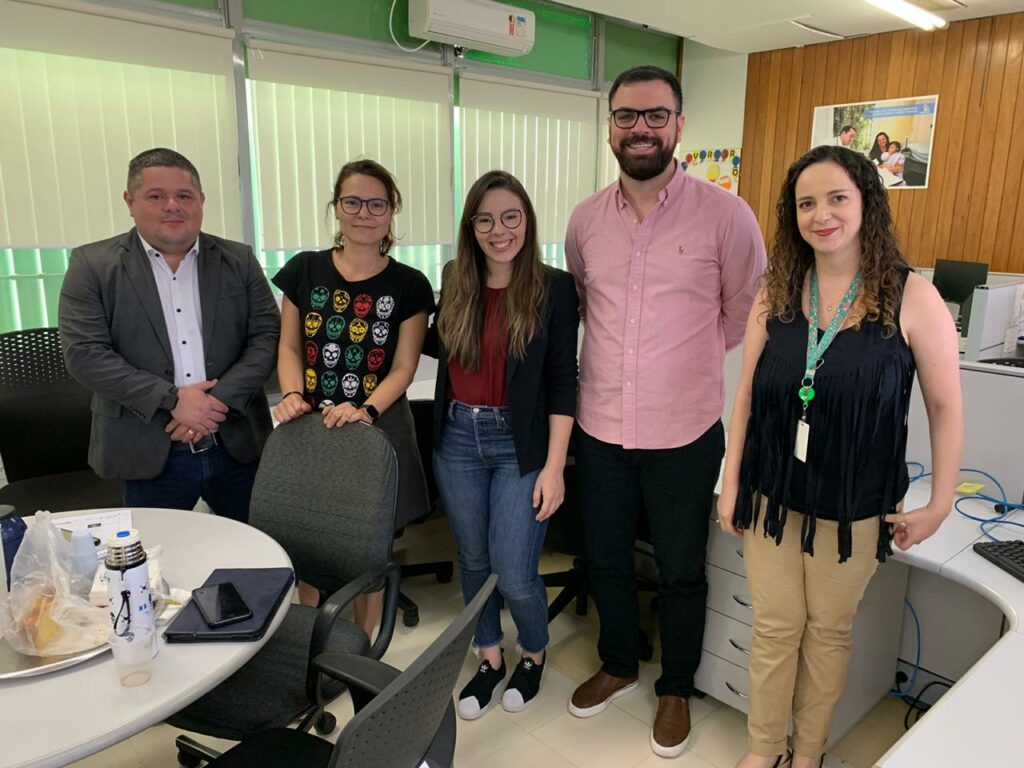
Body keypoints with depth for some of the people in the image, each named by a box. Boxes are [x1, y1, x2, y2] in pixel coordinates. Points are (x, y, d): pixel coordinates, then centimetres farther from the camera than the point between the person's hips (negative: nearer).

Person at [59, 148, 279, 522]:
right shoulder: (92, 264, -1)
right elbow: (84, 352, -7)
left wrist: (220, 400, -13)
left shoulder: (239, 260, 4)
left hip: (239, 446, 2)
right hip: (149, 456, -1)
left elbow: (266, 336, 0)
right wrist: (171, 400, -16)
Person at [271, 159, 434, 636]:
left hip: (379, 429, -1)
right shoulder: (304, 270, 4)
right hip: (310, 428, 2)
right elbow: (289, 347, 6)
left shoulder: (409, 285, -1)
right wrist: (293, 396, -12)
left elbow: (403, 367, -4)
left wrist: (367, 411, -20)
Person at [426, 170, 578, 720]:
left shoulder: (553, 288, -8)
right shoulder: (455, 282, 3)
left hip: (520, 445, -4)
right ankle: (490, 660, 40)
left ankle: (534, 656, 31)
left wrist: (554, 467, -12)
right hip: (458, 439, 4)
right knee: (473, 561, 16)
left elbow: (562, 381, -8)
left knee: (514, 576, -2)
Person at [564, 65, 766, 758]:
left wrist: (686, 357, 5)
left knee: (681, 572, 14)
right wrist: (620, 352, 10)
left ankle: (676, 688, 40)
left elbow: (748, 313, 2)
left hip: (683, 433, -3)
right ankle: (619, 664, 46)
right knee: (606, 560, 20)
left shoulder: (725, 214, -10)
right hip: (601, 427, 4)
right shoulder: (585, 219, 2)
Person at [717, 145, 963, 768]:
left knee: (829, 631, 16)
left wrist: (940, 506, -5)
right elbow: (748, 393, 2)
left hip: (854, 507, -2)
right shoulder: (777, 293, -2)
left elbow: (946, 406, -5)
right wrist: (731, 483, 2)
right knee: (775, 628, 13)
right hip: (772, 496, 2)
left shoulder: (912, 296, -11)